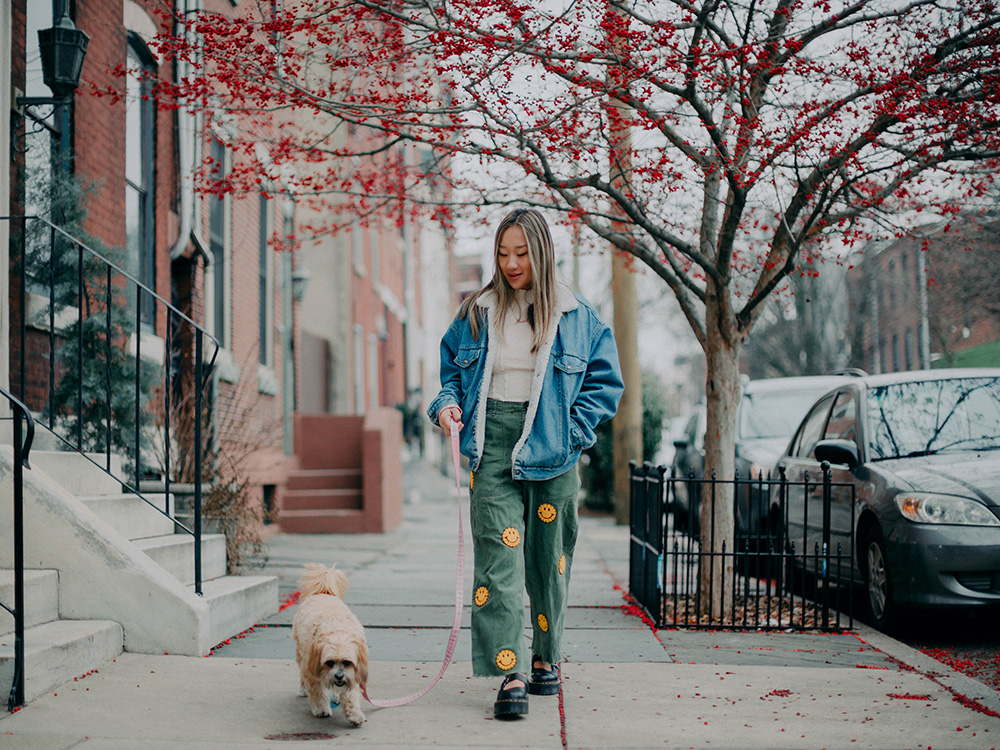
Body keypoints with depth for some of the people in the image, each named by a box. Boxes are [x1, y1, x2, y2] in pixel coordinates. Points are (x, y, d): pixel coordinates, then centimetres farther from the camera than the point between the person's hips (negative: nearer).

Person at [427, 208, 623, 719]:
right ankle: (511, 675, -15)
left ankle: (545, 658, 29)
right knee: (498, 556, -12)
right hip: (492, 447, 0)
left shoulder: (575, 316, 3)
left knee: (548, 558, 9)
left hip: (550, 453, 0)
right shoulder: (475, 314, 8)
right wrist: (447, 404, -1)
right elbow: (450, 368, 19)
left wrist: (571, 431, -4)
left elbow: (605, 380, 6)